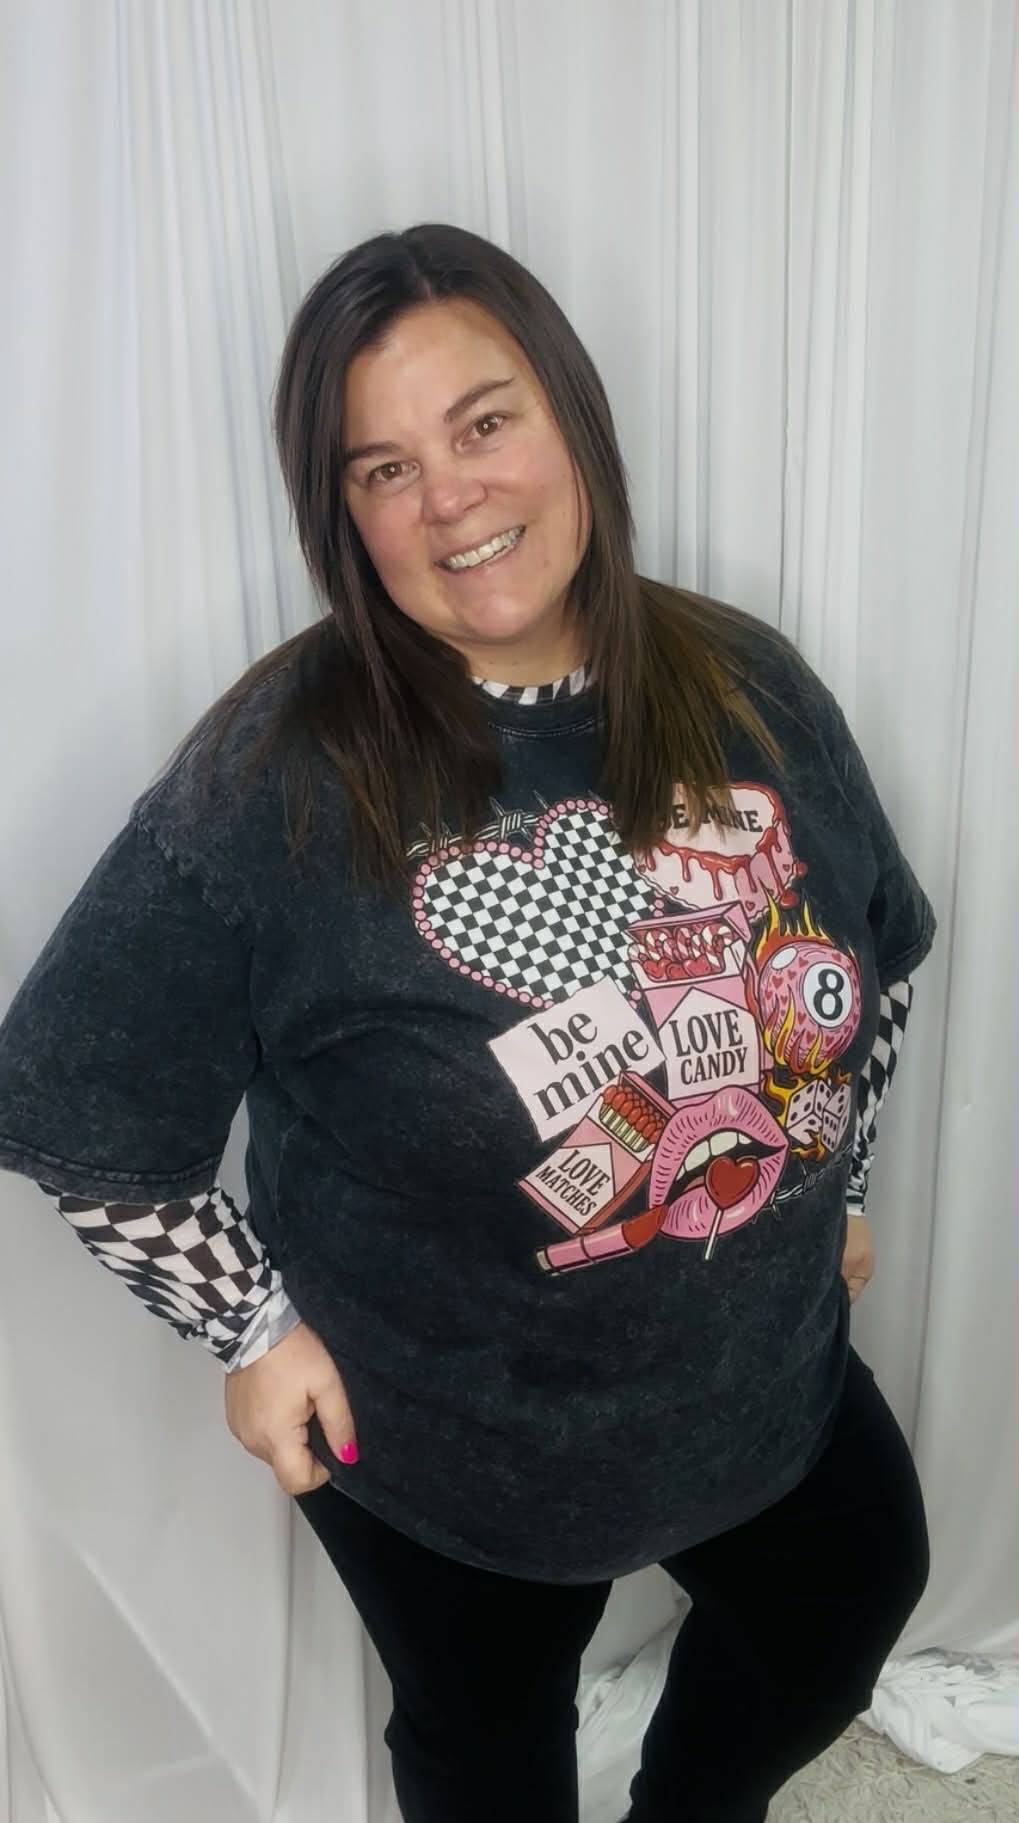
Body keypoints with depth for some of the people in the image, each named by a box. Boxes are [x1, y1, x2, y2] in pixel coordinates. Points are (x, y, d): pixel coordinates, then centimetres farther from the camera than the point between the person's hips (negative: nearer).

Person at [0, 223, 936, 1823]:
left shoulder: (752, 690, -10)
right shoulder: (276, 778, -24)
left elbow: (881, 956, 6)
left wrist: (832, 1186, 10)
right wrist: (251, 1324, -13)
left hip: (771, 1371, 5)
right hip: (446, 1443, -4)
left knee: (851, 1608, 30)